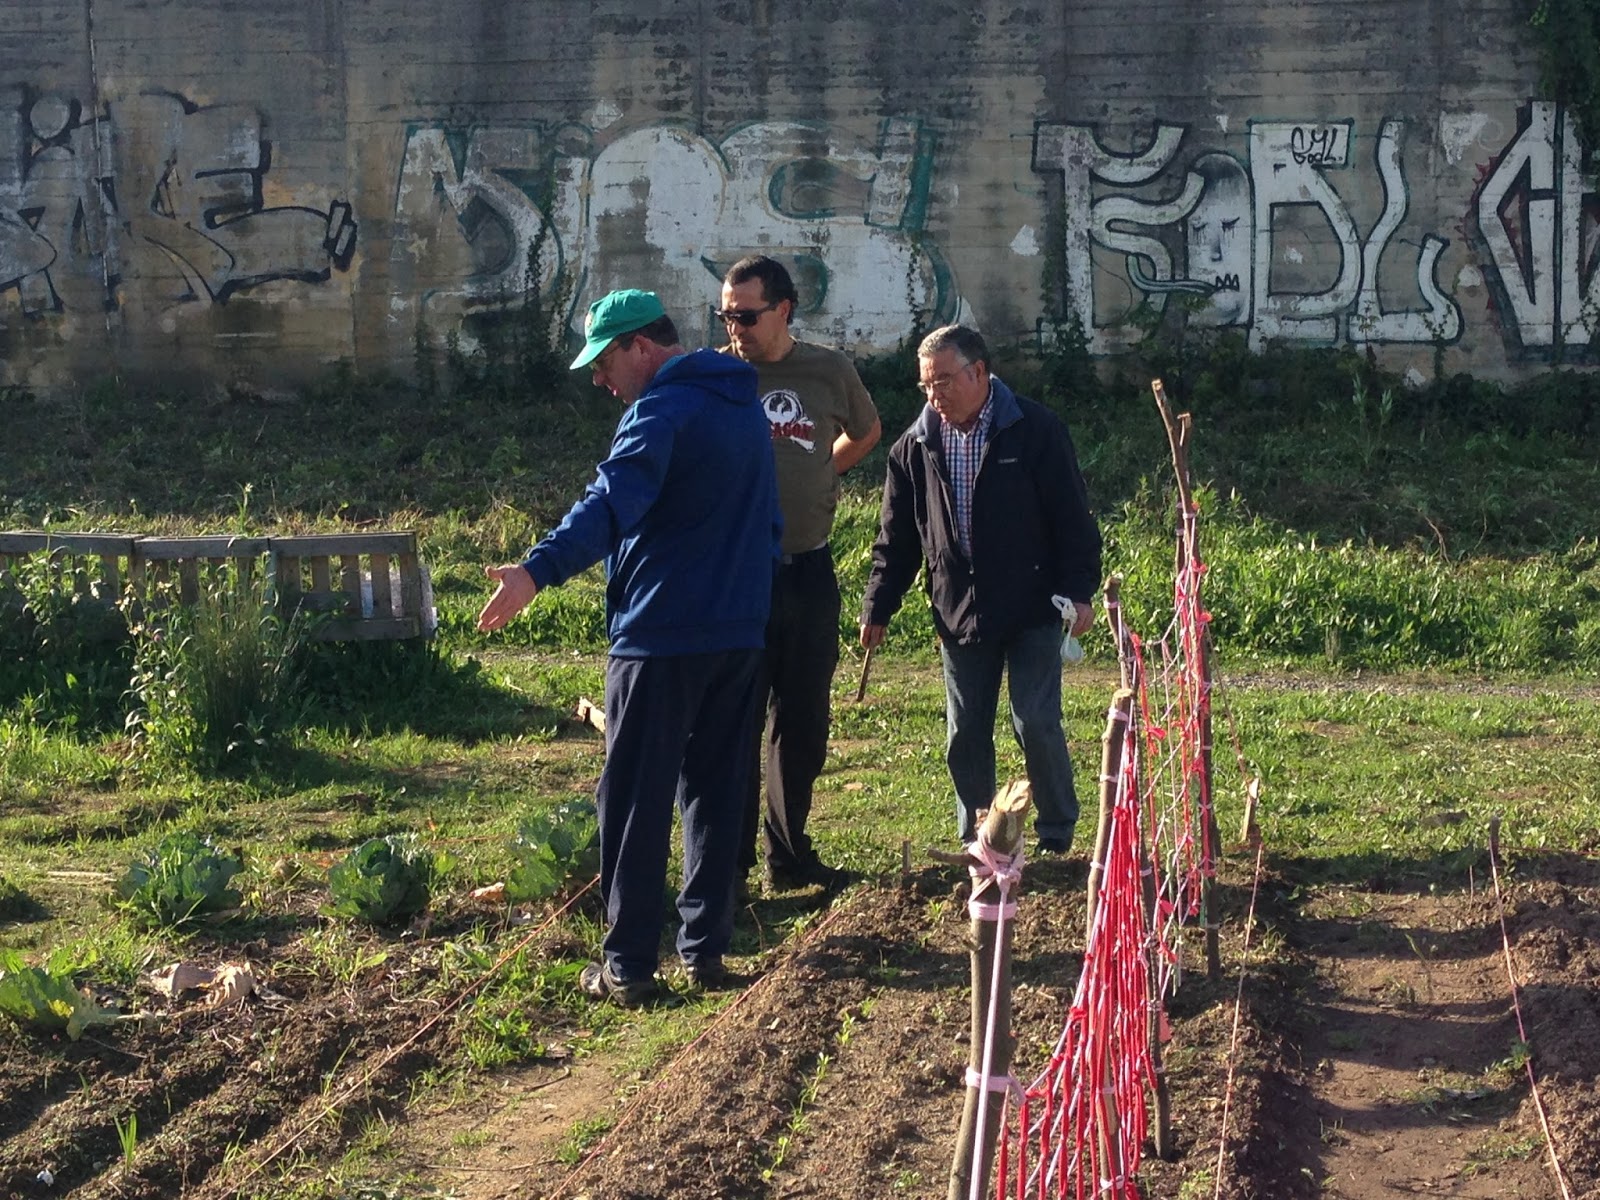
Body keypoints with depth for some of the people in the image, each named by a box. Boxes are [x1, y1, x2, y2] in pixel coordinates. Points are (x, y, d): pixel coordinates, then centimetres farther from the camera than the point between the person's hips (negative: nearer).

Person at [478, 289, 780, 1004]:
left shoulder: (663, 410, -14)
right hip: (741, 635, 8)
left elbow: (613, 502, -31)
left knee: (635, 802, -1)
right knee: (715, 789, 15)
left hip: (661, 636, -8)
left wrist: (539, 570, -42)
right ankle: (706, 948, 18)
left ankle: (629, 967, 1)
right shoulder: (744, 406, 15)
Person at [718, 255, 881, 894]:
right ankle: (728, 864, 6)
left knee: (803, 722, 11)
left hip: (808, 572, 3)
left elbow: (866, 432, 24)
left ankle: (789, 854, 23)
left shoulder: (830, 371, 4)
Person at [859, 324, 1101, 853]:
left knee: (1036, 723, -5)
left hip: (1032, 610, -4)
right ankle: (976, 843, 20)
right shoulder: (916, 445, 4)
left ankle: (1057, 836, 12)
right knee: (964, 732, 7)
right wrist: (877, 607, 9)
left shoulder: (1036, 431, -6)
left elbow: (1072, 517, -5)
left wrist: (1079, 590, -10)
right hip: (958, 612, 4)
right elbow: (896, 537, 11)